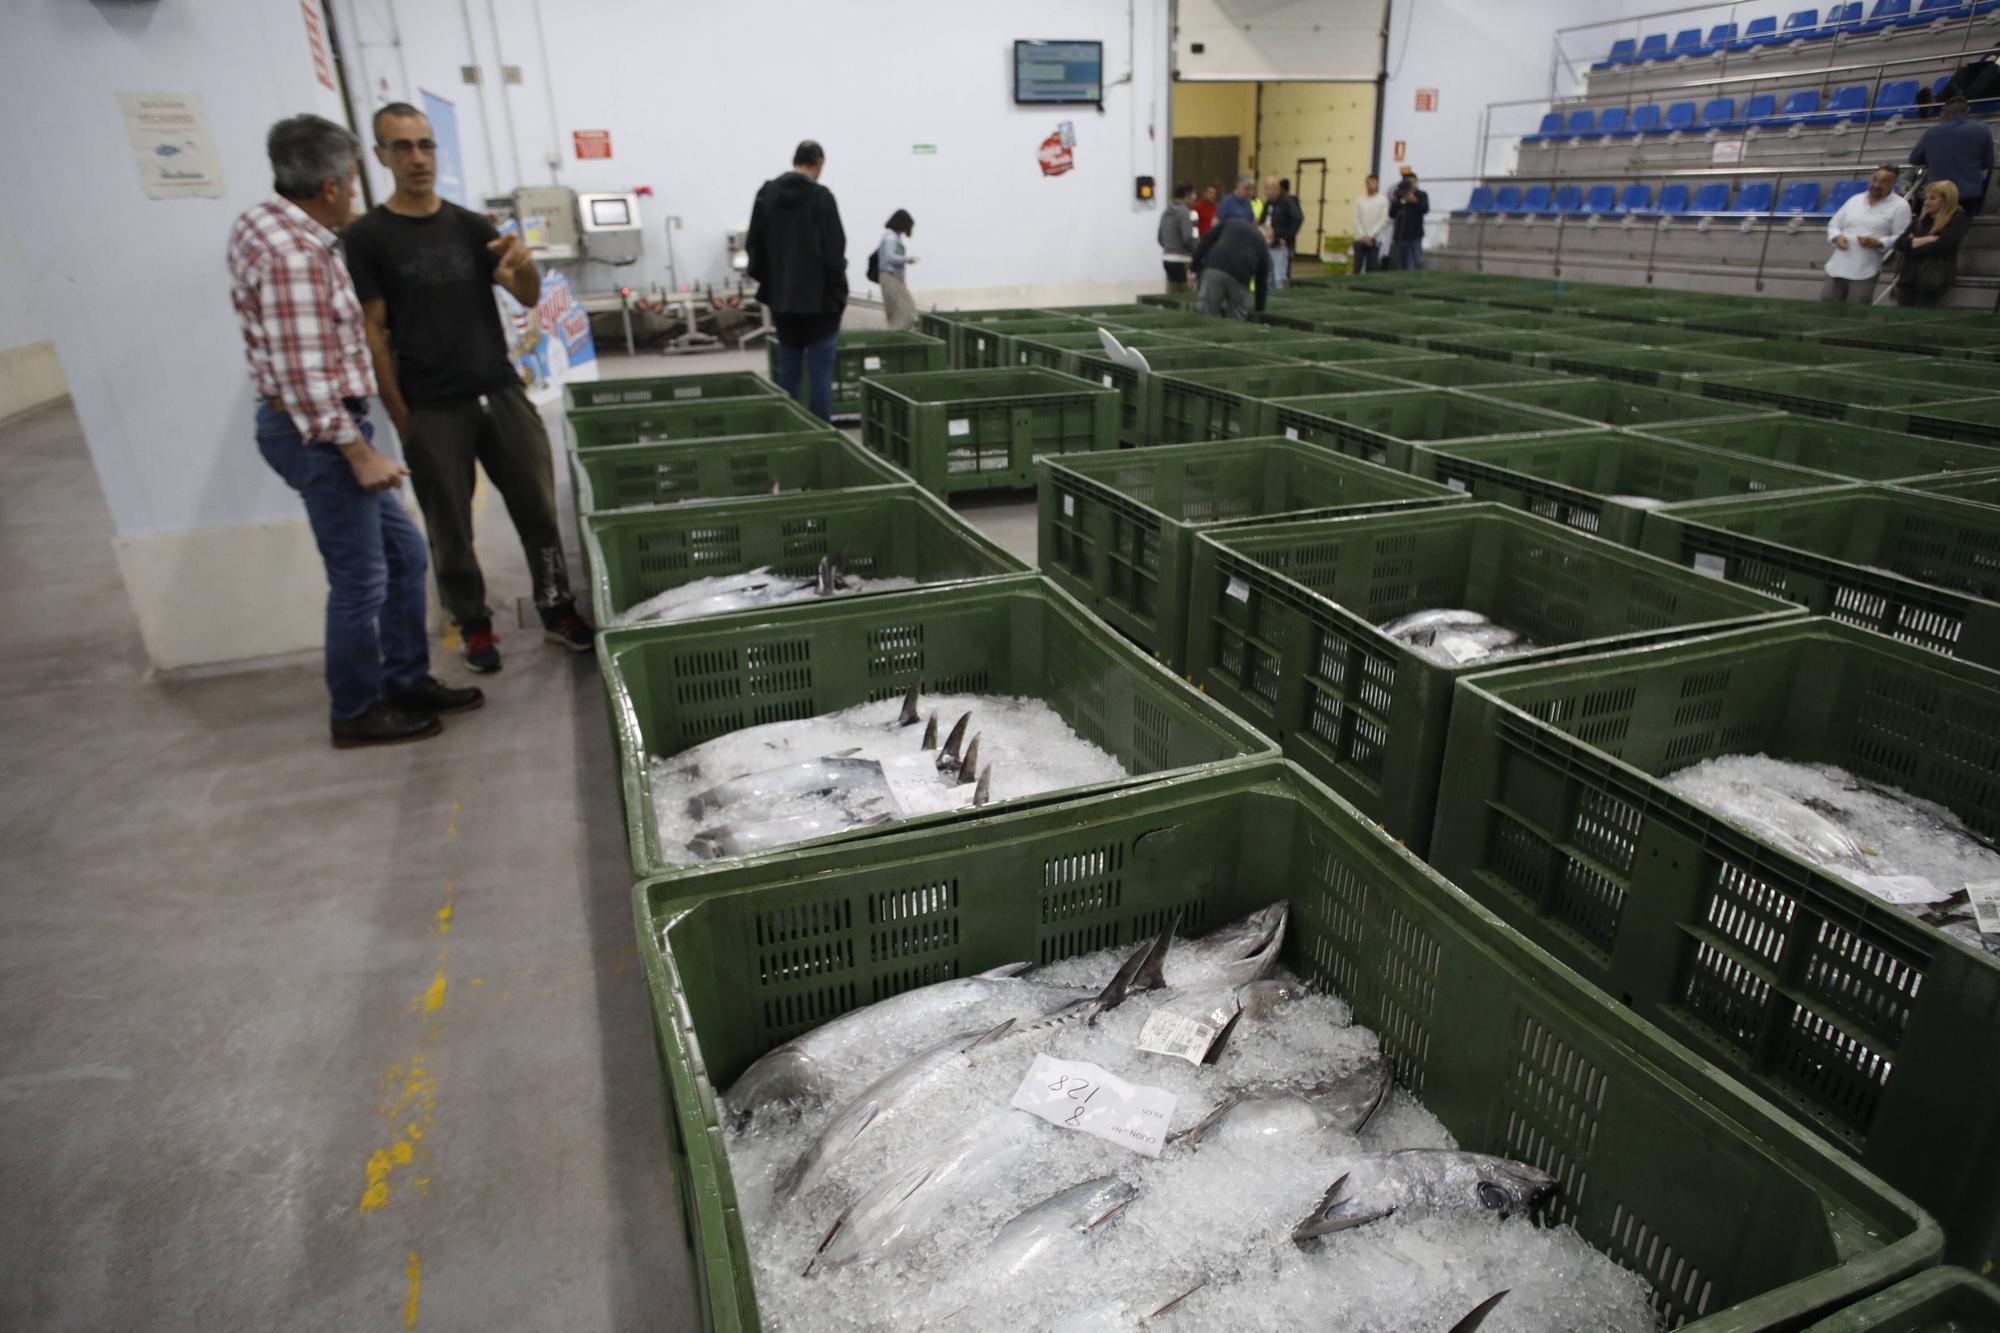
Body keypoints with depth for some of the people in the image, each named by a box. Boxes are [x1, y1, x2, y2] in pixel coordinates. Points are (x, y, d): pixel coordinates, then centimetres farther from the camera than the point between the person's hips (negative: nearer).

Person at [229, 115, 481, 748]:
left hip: (333, 424, 10)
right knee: (360, 581, 0)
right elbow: (304, 375, -25)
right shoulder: (292, 255, -20)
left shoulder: (273, 225, 11)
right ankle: (357, 713, 15)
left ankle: (406, 681, 26)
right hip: (319, 433, -10)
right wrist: (358, 452, -23)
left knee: (404, 553, 16)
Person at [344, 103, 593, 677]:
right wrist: (400, 416, -8)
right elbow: (373, 332, -3)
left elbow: (527, 297, 2)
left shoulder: (471, 226, 10)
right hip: (432, 411, -3)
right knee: (450, 531, 6)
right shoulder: (369, 237, -1)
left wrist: (523, 264, -21)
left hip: (502, 393, 3)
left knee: (538, 510, 6)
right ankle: (475, 625, 22)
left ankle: (556, 610, 20)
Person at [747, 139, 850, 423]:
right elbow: (835, 252, -10)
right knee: (820, 373, -1)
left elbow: (754, 247, 10)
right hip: (819, 299, -5)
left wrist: (768, 291, 16)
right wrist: (839, 295, -1)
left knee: (788, 373, 11)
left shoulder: (766, 194, 6)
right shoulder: (821, 197, -9)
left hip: (782, 300, 5)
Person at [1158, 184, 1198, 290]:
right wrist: (1196, 254, -7)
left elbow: (1160, 238, 18)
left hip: (1167, 258, 8)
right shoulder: (1184, 212, -12)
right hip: (1181, 260, -8)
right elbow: (1187, 238, -19)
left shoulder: (1166, 213, 13)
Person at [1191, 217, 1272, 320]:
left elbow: (1206, 241, 17)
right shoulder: (1263, 245, 27)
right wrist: (1259, 309, 35)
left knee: (1204, 315, 1)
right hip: (1239, 277, 0)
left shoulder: (1231, 222, 29)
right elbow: (1261, 280, 28)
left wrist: (1195, 268, 16)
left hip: (1214, 269, 0)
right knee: (1236, 319, 14)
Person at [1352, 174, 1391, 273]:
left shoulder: (1383, 200, 1)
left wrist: (1370, 235, -12)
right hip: (1359, 238, 2)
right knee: (1357, 266, 0)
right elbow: (1356, 219, 4)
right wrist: (1363, 236, -7)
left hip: (1374, 239, -2)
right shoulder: (1359, 200, 7)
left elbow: (1383, 220, -4)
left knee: (1372, 267, -3)